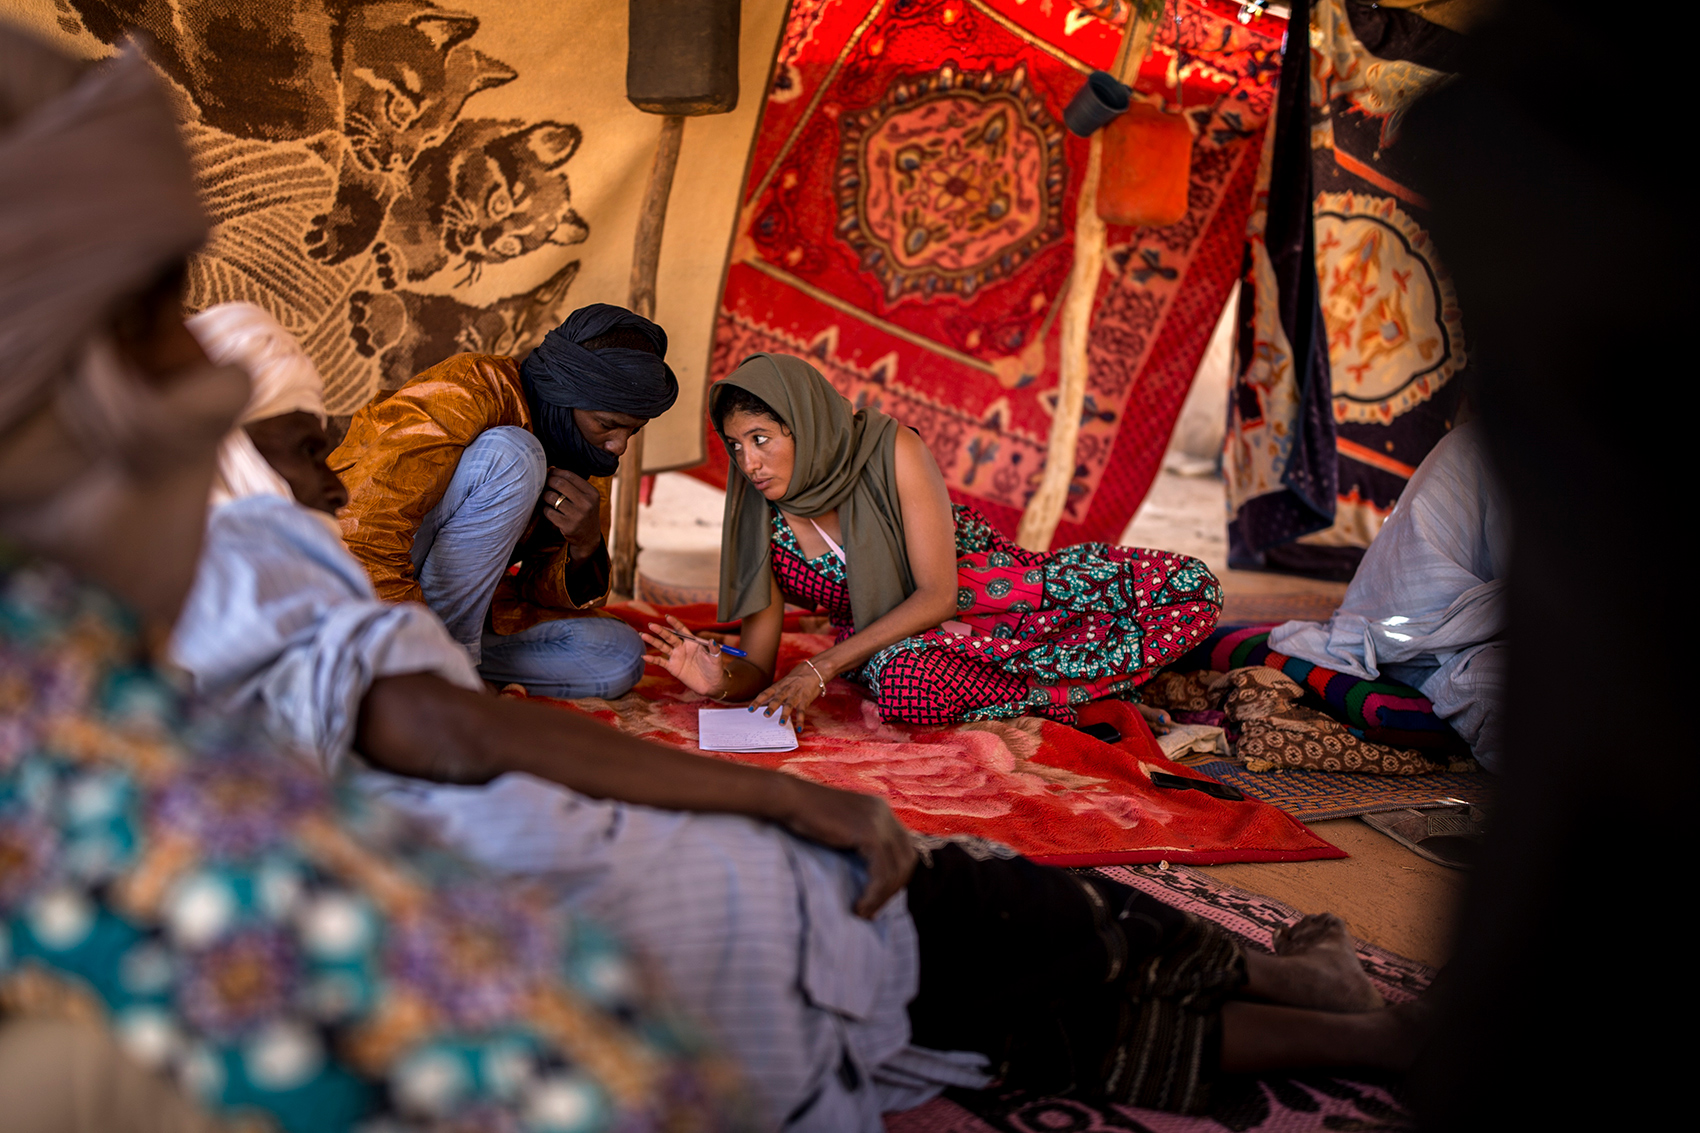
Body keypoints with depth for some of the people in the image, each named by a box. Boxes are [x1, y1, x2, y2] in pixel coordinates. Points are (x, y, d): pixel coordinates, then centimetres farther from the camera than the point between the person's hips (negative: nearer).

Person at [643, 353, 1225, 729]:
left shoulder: (892, 451, -22)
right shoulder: (757, 522, -12)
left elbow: (938, 594, -23)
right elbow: (758, 670, -8)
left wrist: (821, 669, -30)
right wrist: (722, 678, -34)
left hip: (986, 589, -1)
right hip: (891, 643, 1)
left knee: (1190, 587, -16)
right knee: (908, 688, -41)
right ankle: (1063, 693, -14)